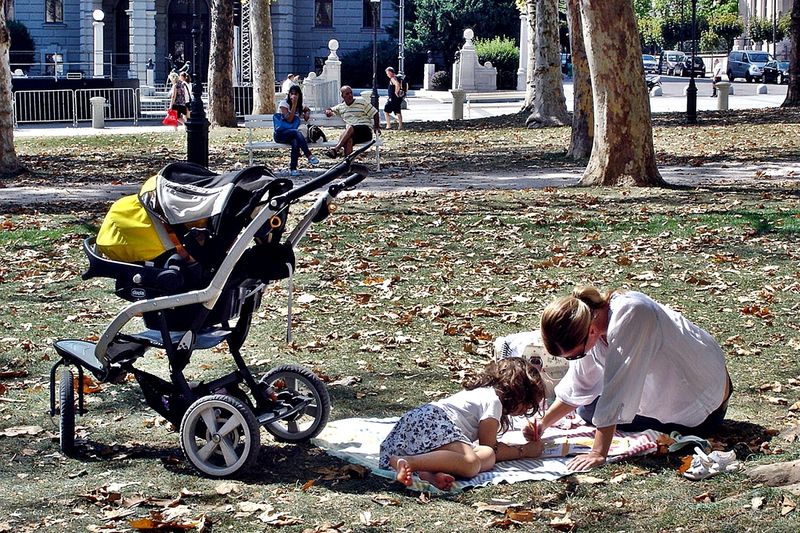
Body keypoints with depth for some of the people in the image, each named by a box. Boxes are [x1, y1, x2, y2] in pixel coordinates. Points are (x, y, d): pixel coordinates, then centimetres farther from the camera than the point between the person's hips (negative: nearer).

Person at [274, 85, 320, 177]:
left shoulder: (300, 106, 15)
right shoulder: (284, 104, -4)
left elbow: (308, 110, 37)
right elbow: (289, 119, -15)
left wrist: (307, 114, 13)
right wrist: (294, 105, -15)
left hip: (291, 135, 4)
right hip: (280, 134, -4)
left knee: (295, 142, -34)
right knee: (296, 132, -36)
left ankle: (293, 168, -31)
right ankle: (310, 156, -37)